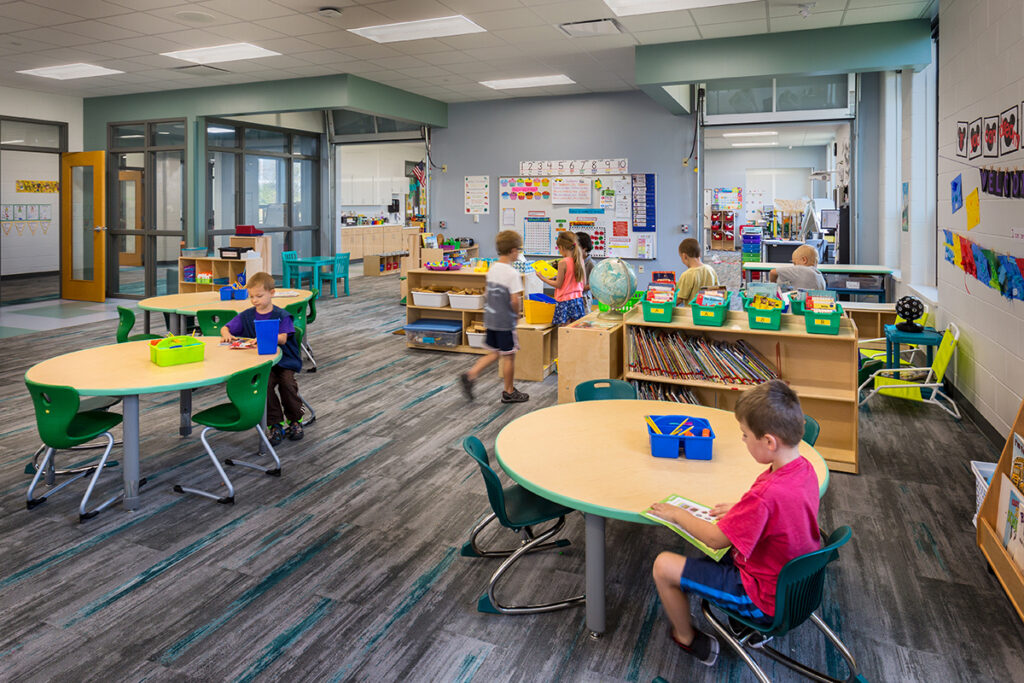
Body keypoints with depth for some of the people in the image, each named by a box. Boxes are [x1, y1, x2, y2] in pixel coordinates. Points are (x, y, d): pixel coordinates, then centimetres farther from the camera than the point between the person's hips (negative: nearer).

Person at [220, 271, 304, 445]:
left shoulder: (281, 315, -1)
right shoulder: (246, 316, 10)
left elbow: (282, 339, -14)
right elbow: (225, 328, 13)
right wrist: (226, 334, -12)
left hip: (284, 360, -2)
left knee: (287, 383, -27)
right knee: (265, 384, -28)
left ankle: (295, 420, -2)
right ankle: (275, 424, -13)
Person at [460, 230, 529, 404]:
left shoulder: (492, 269, 6)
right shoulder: (513, 273, -18)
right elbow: (515, 300, -23)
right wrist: (517, 314, -6)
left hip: (490, 319, 8)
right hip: (505, 322, -8)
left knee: (495, 353, 20)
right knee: (509, 357, 7)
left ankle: (470, 375, 9)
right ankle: (509, 392, 18)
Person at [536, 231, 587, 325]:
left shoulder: (563, 263, -14)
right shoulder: (580, 261, 4)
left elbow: (558, 285, -9)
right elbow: (584, 284, 12)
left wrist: (543, 278, 2)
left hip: (565, 300, -6)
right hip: (578, 300, 6)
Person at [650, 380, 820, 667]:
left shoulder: (766, 493, -35)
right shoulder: (805, 468, -9)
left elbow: (716, 539, -22)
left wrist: (677, 514, -7)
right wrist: (740, 510, 5)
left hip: (763, 598, -9)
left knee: (664, 566, -7)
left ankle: (687, 638, 19)